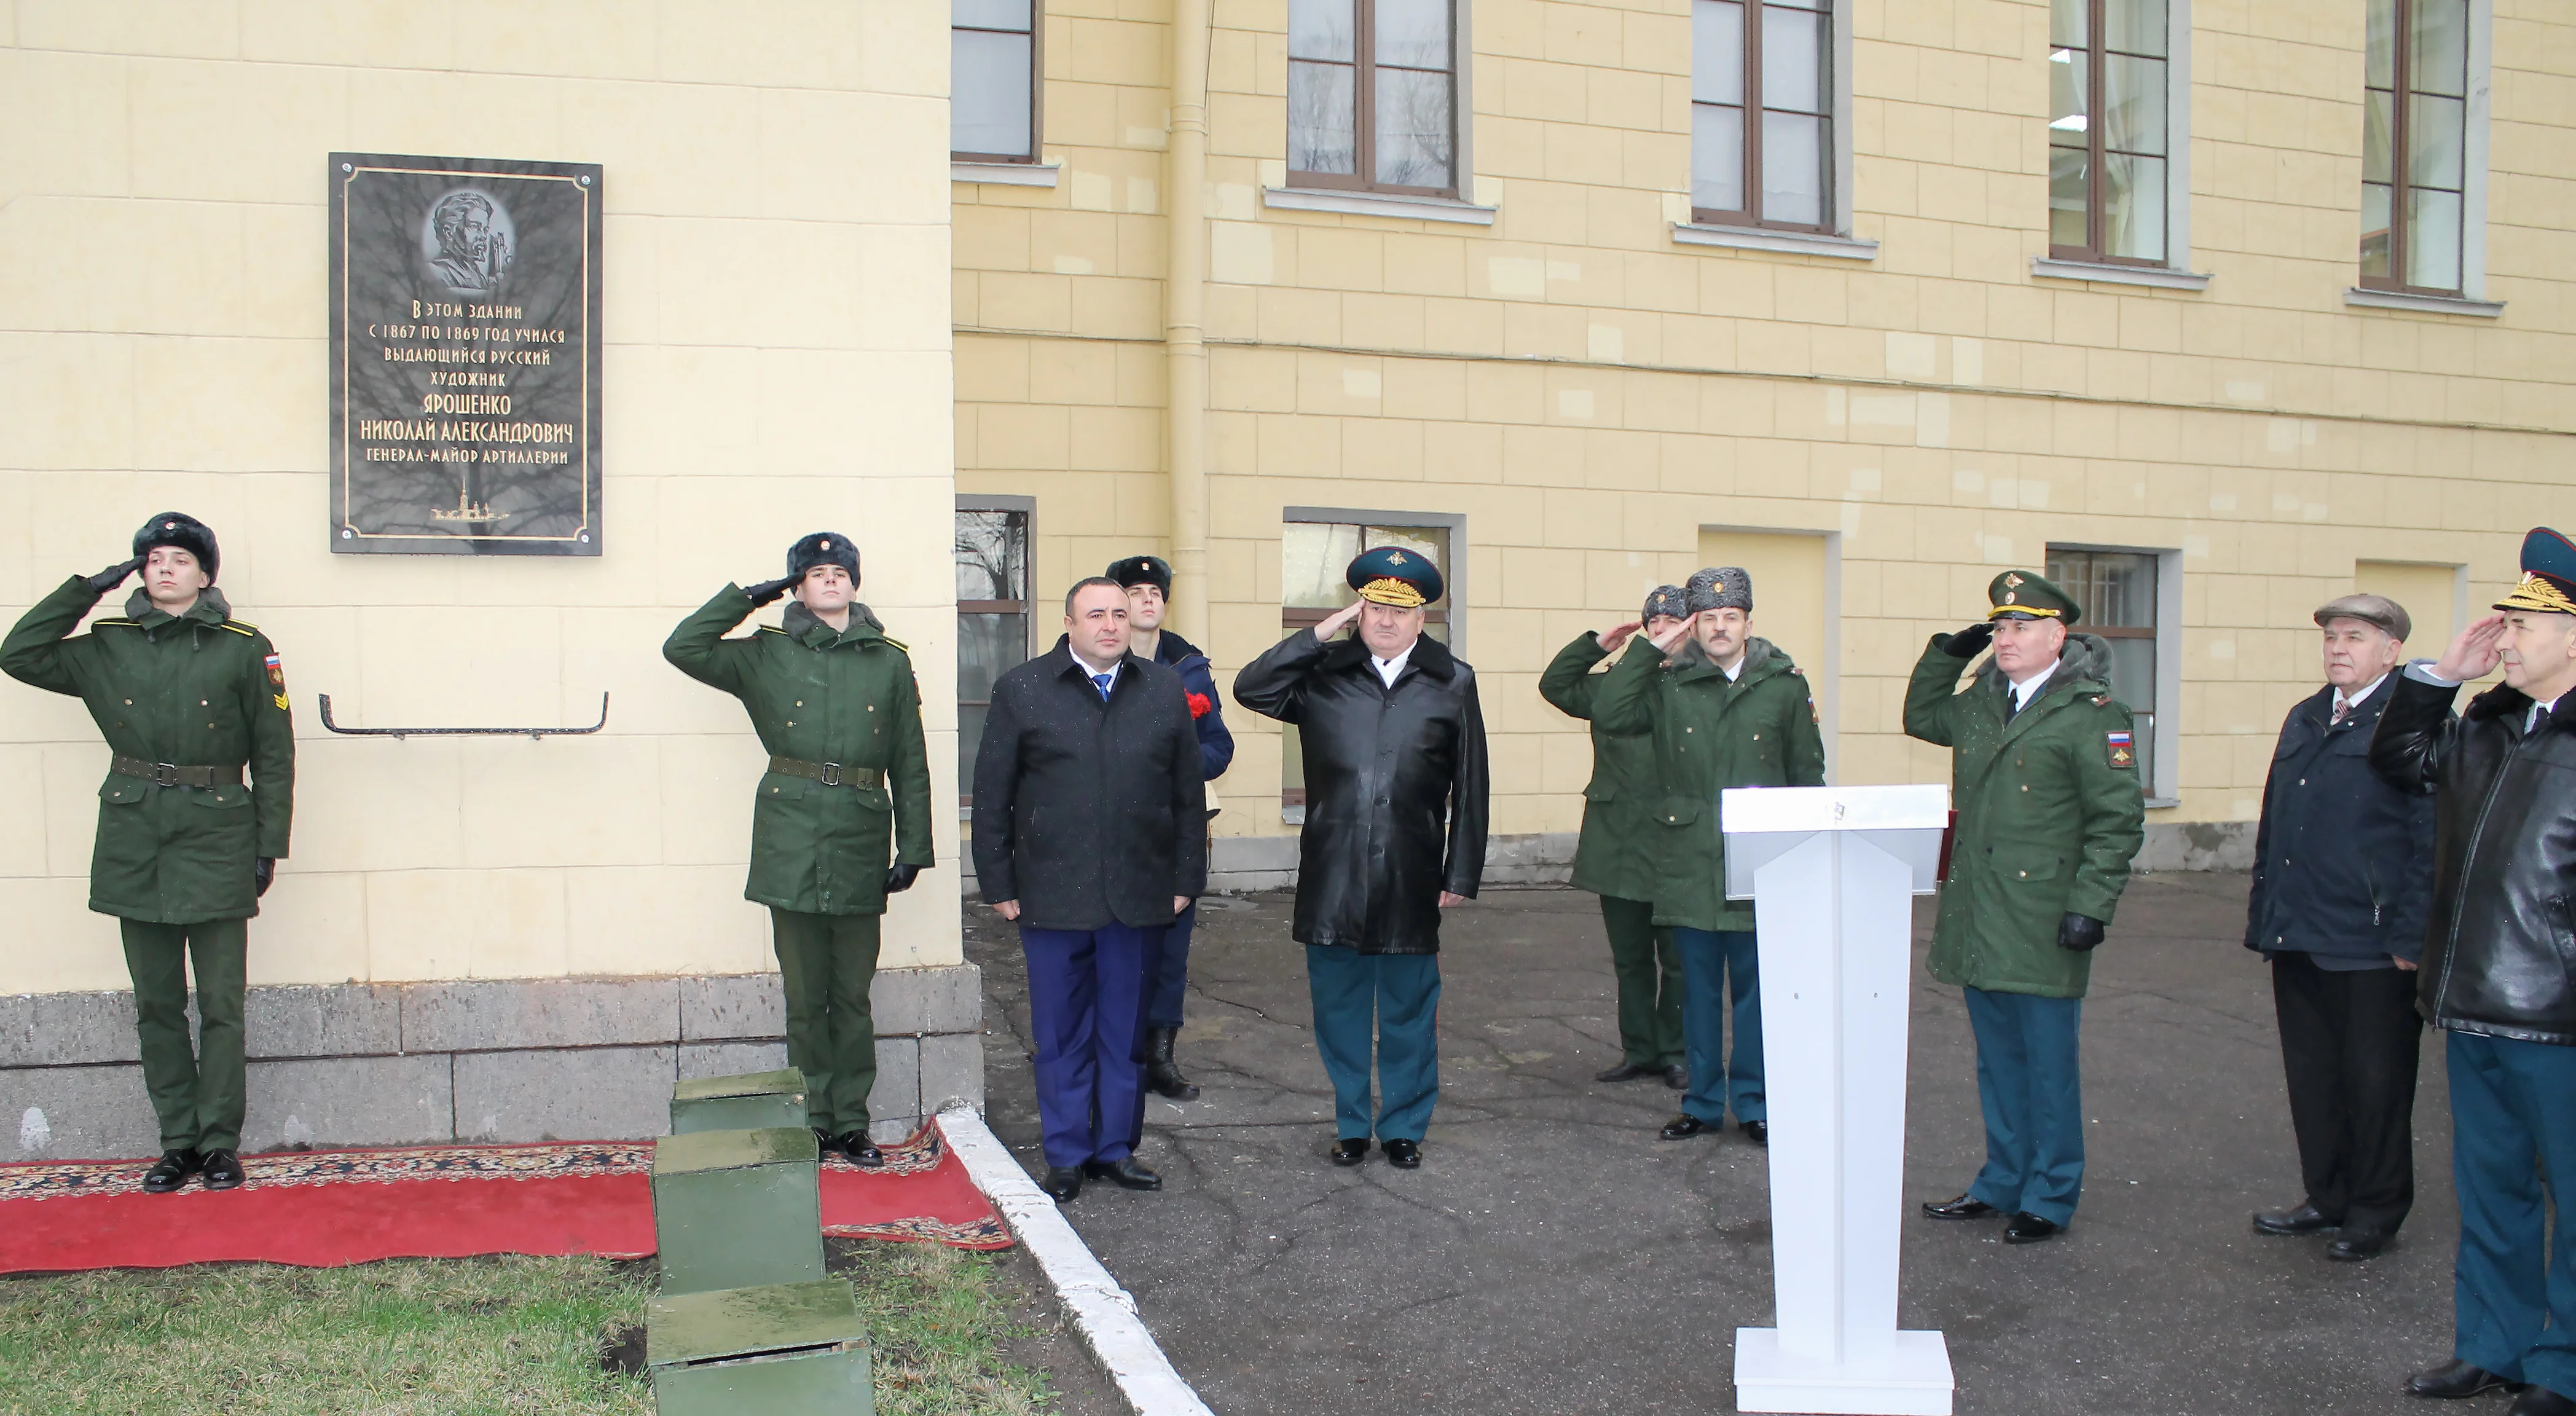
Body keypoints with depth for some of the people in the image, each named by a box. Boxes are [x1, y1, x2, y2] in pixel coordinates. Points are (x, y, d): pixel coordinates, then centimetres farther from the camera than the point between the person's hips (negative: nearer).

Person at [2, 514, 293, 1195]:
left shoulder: (245, 649, 1)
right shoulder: (108, 647, 10)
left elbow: (274, 755, 2)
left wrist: (269, 846, -2)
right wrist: (85, 590, 5)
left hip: (216, 841, -3)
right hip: (134, 844, 3)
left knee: (220, 1004, 0)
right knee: (157, 1005, 8)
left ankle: (220, 1143, 8)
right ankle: (178, 1143, 16)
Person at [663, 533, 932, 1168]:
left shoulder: (890, 663, 8)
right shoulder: (767, 656, 8)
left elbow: (910, 765, 8)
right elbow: (682, 647, 2)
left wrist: (913, 848, 4)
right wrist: (748, 597, 2)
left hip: (860, 844, 0)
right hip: (791, 846, 0)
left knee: (853, 997, 6)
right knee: (805, 997, 5)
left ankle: (850, 1124, 16)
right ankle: (815, 1123, 15)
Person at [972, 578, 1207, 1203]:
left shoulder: (1165, 690, 8)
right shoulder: (1021, 691, 2)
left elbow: (1189, 794, 9)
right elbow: (991, 796, 3)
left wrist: (1186, 880, 5)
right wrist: (999, 884, -1)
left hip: (1139, 895, 2)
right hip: (1052, 894, -1)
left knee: (1125, 1030, 10)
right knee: (1061, 1034, 7)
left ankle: (1116, 1148, 22)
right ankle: (1066, 1156, 18)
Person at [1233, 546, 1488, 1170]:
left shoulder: (1453, 682, 4)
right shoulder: (1323, 674, 5)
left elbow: (1470, 787, 3)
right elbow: (1250, 689, -8)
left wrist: (1462, 874, 0)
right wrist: (1321, 634, -9)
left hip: (1412, 879, -1)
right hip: (1332, 878, 1)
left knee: (1410, 1012, 10)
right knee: (1339, 1008, 11)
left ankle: (1405, 1127, 25)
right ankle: (1351, 1125, 26)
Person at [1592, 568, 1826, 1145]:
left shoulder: (1785, 685, 3)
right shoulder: (1668, 683, 2)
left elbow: (1808, 774, 7)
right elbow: (1608, 715, -13)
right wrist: (1651, 650, -11)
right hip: (1689, 863, 1)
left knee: (1754, 985, 6)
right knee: (1698, 985, 10)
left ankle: (1753, 1103, 19)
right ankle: (1703, 1101, 22)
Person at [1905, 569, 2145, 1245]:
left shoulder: (2091, 714, -10)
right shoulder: (1982, 701, 10)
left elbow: (2118, 821, -11)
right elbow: (1921, 717, 30)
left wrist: (2091, 907, -17)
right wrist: (1946, 653, 14)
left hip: (2042, 929, -7)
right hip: (1979, 921, 7)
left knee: (2048, 1064, 4)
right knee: (1997, 1062, 17)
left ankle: (2050, 1198, 17)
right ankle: (2002, 1183, 29)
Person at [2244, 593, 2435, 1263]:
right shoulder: (2304, 720, 13)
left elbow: (2431, 840, -12)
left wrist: (2411, 938, -15)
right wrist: (2264, 917, 13)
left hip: (2372, 948, -7)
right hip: (2299, 940, 7)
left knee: (2375, 1082, 7)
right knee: (2312, 1076, 14)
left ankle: (2376, 1211, 21)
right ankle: (2328, 1197, 28)